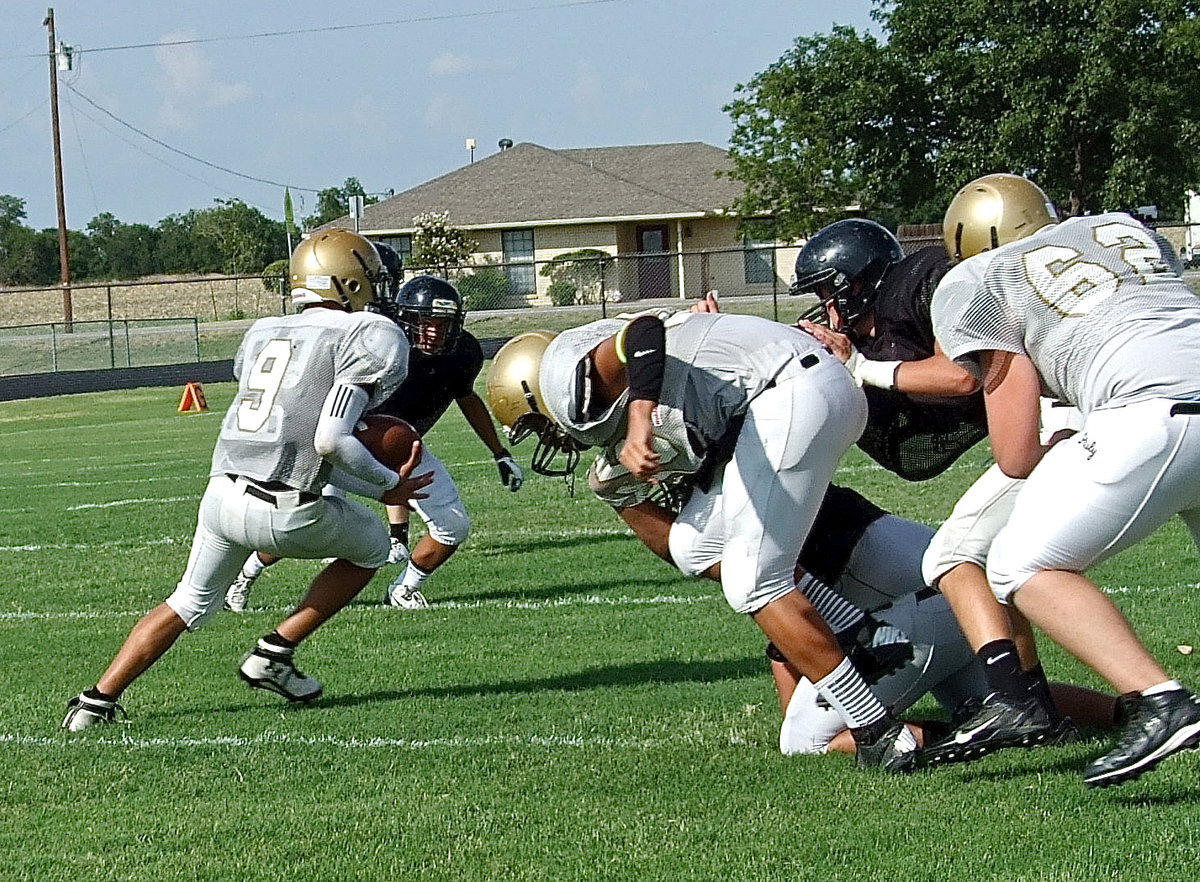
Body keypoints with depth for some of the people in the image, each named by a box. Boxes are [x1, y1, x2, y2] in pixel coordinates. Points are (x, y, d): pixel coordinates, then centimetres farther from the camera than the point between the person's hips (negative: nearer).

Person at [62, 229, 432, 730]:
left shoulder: (263, 335, 19)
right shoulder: (371, 336, -2)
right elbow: (330, 440, -13)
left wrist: (367, 481, 22)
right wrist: (387, 487, 1)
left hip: (222, 495, 6)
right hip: (286, 512, -6)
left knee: (189, 603, 27)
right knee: (371, 548, 25)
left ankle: (98, 700, 20)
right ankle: (274, 654, 17)